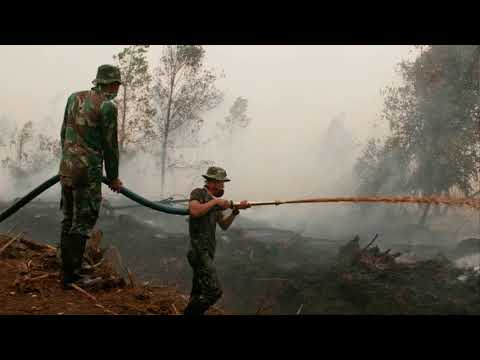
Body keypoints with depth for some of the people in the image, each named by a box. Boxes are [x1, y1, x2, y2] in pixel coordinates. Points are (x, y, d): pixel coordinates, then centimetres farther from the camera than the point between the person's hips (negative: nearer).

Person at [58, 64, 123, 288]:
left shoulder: (74, 98, 9)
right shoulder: (107, 107, -12)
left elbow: (64, 133, 16)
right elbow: (110, 146, -8)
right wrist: (113, 178, 3)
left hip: (66, 168, 7)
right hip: (88, 171, -7)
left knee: (69, 218, 16)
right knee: (83, 221, 1)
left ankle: (68, 267, 25)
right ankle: (71, 275, 4)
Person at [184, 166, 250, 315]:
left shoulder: (216, 202, 16)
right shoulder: (198, 193, -7)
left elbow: (224, 226, 18)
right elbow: (194, 210, -27)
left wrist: (235, 210, 6)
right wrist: (215, 202, -19)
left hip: (208, 251, 9)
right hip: (199, 250, -9)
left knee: (198, 291, 17)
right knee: (214, 291, -15)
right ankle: (190, 313, -2)